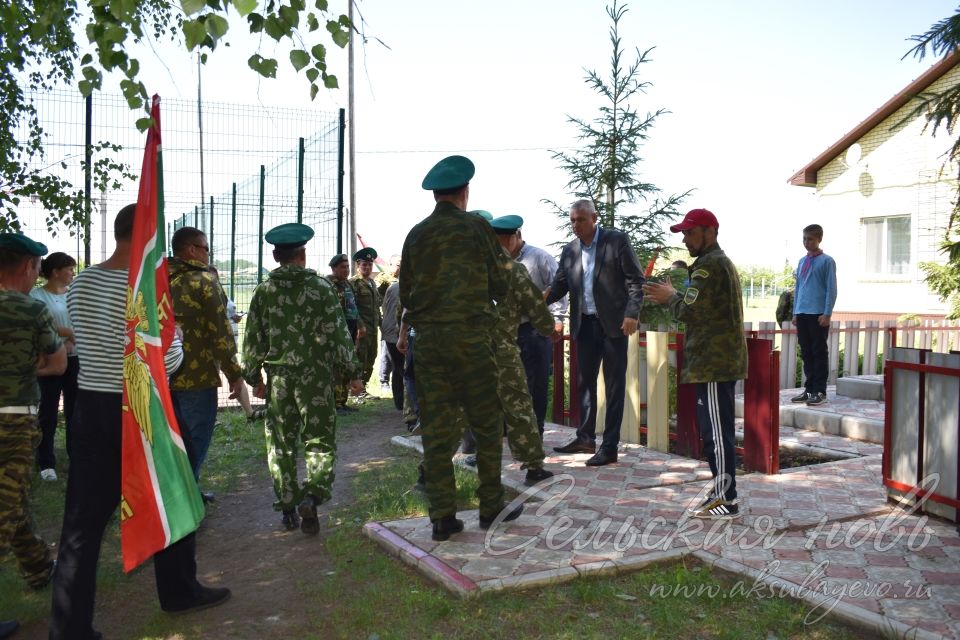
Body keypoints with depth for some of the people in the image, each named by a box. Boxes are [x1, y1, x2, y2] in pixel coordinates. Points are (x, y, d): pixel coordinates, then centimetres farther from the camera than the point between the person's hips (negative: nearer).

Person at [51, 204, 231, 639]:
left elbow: (91, 341, 14)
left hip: (90, 405, 6)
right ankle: (179, 591, 31)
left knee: (82, 520, 8)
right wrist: (175, 342, 4)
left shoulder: (80, 284, 5)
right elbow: (169, 359, -15)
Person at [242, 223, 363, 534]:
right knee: (320, 441, 5)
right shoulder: (320, 287, -4)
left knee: (281, 444, 11)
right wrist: (353, 372, 1)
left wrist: (254, 377, 17)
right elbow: (338, 333, -5)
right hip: (315, 376, -2)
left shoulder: (264, 291, 3)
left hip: (278, 379, 2)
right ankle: (312, 496, -16)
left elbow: (253, 339, 6)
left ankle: (288, 508, 16)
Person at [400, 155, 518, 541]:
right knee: (486, 425, 9)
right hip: (470, 337, -3)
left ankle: (442, 517, 8)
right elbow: (500, 287, 0)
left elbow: (406, 294, 10)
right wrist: (504, 268, 21)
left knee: (435, 429, 6)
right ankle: (491, 508, 16)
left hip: (427, 339, 3)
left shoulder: (416, 234, 6)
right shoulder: (476, 227, -4)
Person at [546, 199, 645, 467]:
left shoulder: (617, 240, -5)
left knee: (614, 385, 0)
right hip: (584, 325, 6)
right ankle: (585, 438, 26)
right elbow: (559, 285, 6)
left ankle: (610, 446, 5)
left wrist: (632, 313, -17)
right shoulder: (569, 251, 9)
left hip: (613, 324, -5)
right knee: (585, 382, 14)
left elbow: (636, 279, -7)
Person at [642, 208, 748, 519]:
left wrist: (670, 297, -2)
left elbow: (690, 311, -21)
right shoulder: (721, 262, 21)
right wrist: (673, 297, 10)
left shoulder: (708, 265, -13)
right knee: (715, 430, 14)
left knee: (717, 431, -6)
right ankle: (722, 491, 20)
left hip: (714, 362, -11)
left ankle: (726, 500, -1)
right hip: (720, 359, 11)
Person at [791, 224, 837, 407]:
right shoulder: (802, 261, 16)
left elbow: (831, 289, -6)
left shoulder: (827, 261, -2)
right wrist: (795, 312, 13)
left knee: (819, 353, -2)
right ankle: (809, 389, 14)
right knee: (806, 353, 8)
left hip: (818, 314, -6)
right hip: (802, 314, 6)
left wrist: (827, 313, -12)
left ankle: (820, 391, 2)